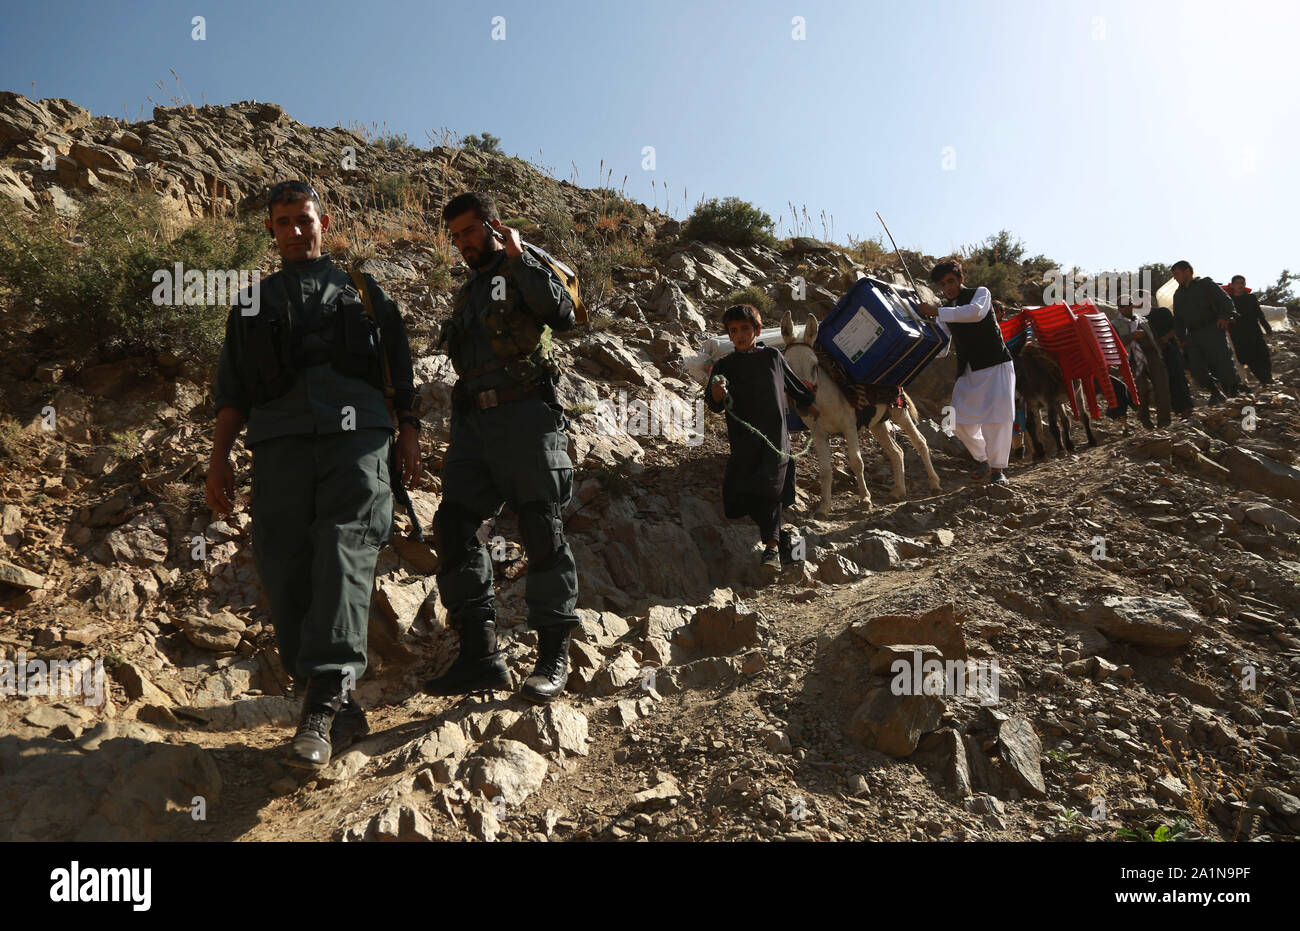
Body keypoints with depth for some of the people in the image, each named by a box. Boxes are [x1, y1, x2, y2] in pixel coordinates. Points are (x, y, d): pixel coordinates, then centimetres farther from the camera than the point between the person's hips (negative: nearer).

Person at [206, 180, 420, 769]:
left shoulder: (364, 293, 24)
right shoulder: (253, 304, 27)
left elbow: (400, 374, 18)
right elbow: (232, 390, 21)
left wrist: (409, 435, 6)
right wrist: (220, 456, 11)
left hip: (355, 432, -2)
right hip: (280, 438, 2)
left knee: (343, 557, -19)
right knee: (284, 572, -6)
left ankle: (323, 702, -24)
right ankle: (341, 712, 2)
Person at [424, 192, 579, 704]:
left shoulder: (523, 269, 6)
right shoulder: (466, 293, 26)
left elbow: (562, 315, -14)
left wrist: (518, 256, -13)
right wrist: (457, 430, 18)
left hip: (525, 414, -7)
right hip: (475, 421, 7)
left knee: (542, 529, -7)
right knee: (453, 525, -3)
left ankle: (554, 656, -1)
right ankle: (481, 654, 0)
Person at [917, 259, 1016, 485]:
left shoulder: (980, 293, -1)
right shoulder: (946, 309, 14)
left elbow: (975, 312, -25)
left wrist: (937, 312, -28)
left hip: (996, 365, -5)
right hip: (968, 371, 5)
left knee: (998, 416, -13)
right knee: (959, 420, -1)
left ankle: (998, 468, 0)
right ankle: (982, 459, 20)